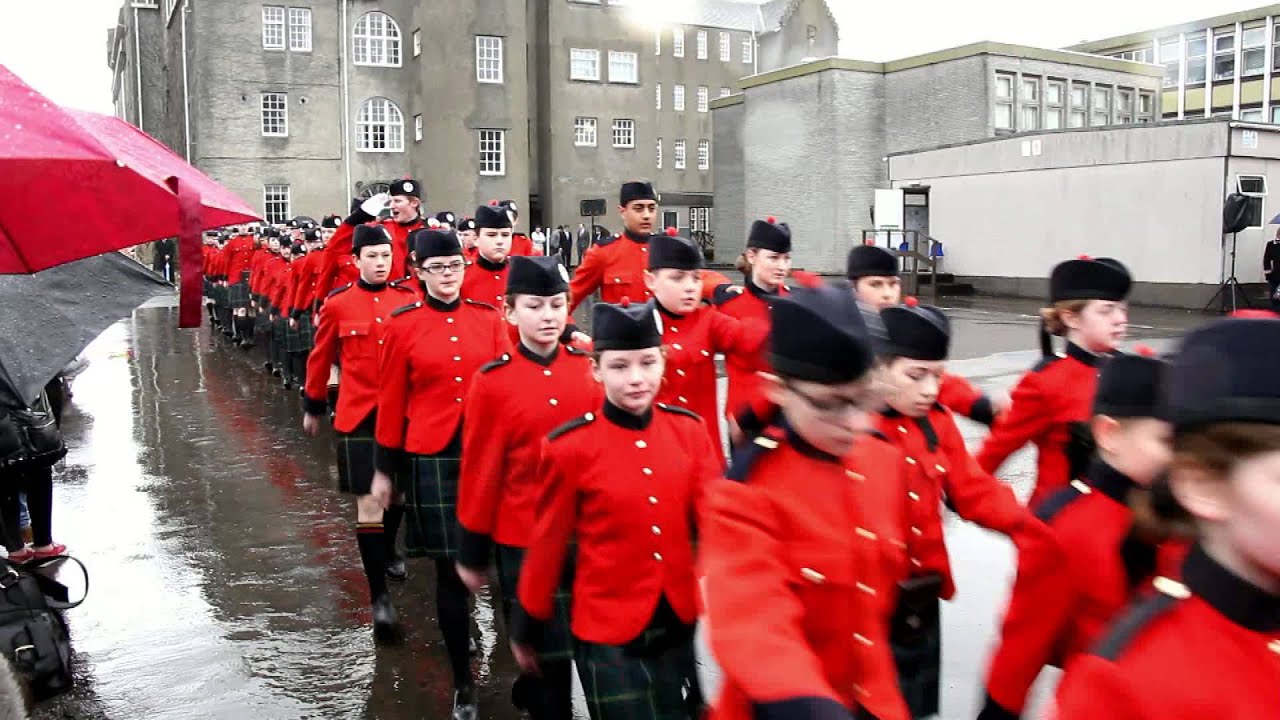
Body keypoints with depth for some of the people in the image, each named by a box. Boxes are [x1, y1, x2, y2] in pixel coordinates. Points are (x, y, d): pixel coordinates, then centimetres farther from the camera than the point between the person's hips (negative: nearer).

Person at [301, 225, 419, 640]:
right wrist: (313, 407, 14)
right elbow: (321, 358, 7)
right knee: (368, 502, -5)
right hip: (358, 416, -2)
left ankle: (388, 552, 46)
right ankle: (379, 595, 0)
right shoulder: (338, 304, -5)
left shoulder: (410, 300, -1)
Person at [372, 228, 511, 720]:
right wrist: (385, 469, 4)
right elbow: (391, 402, 2)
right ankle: (463, 680, 18)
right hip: (433, 458, -2)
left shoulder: (489, 318, 4)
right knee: (450, 568, 4)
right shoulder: (403, 324, -1)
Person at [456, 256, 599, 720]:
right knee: (548, 654, 5)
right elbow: (480, 474, -5)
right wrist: (472, 554, -1)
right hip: (522, 541, -4)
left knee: (591, 643, 19)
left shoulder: (592, 369, -1)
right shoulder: (492, 383, -10)